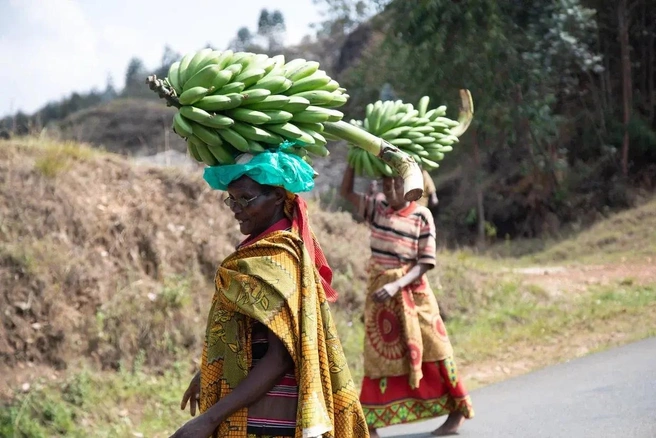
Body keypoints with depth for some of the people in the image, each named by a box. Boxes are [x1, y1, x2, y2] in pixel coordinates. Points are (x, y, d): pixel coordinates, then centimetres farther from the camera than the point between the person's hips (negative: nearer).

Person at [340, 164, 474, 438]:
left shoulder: (422, 216, -8)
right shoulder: (377, 208, 4)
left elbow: (424, 264, -11)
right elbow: (346, 191, 7)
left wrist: (396, 285, -24)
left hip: (412, 294, -4)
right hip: (379, 293, 4)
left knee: (428, 353, 1)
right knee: (379, 357, 5)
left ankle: (457, 411, 15)